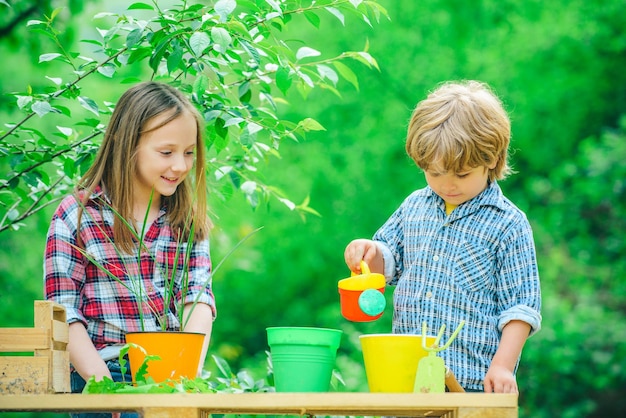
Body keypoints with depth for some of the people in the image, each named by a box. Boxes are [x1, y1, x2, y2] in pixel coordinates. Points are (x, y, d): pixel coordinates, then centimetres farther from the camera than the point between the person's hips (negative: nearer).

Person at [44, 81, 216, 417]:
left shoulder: (189, 219, 13)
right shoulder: (76, 216, 2)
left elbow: (198, 298, 4)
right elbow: (63, 315, -1)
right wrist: (106, 385, -14)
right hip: (102, 379, -3)